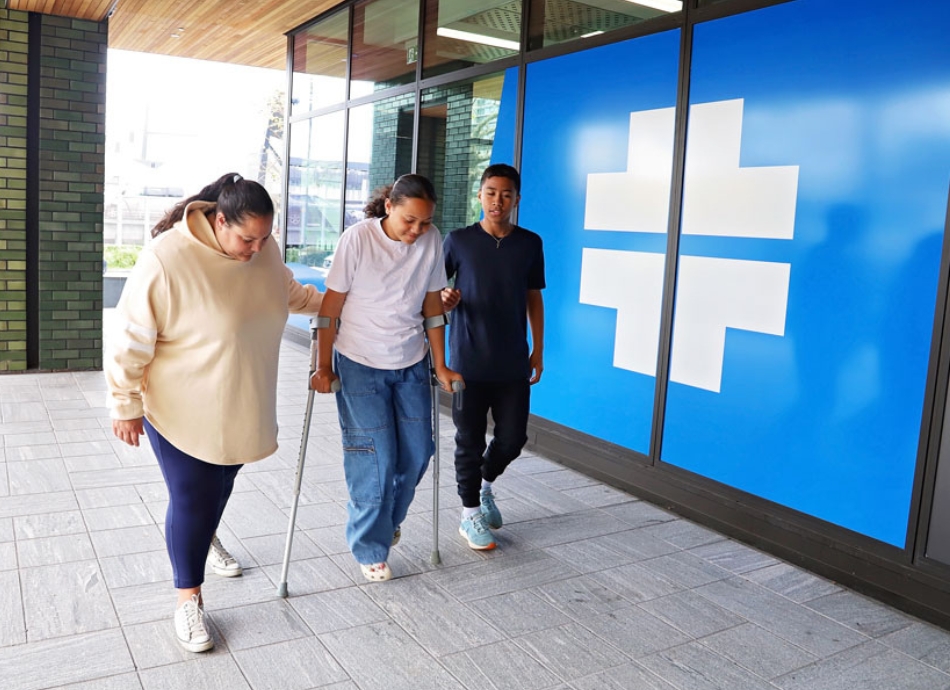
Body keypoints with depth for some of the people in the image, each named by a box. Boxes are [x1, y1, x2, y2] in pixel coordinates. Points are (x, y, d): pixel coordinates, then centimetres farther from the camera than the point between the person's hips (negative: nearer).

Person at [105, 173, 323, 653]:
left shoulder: (266, 251, -8)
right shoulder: (166, 259, -27)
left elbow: (290, 292, 16)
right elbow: (131, 341, -19)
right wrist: (125, 406, -13)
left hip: (240, 408, 6)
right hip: (183, 412, -6)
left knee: (221, 484, 24)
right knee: (192, 498, 3)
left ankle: (206, 540, 55)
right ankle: (188, 598, 23)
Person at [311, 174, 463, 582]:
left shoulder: (432, 242, -6)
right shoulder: (358, 239, -16)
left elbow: (432, 308, 3)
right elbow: (330, 308, -10)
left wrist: (440, 367, 5)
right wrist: (324, 368, -8)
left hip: (411, 365, 4)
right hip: (360, 365, -4)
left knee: (417, 452, 8)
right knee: (375, 459, -2)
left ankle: (387, 521, 36)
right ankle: (370, 549, 19)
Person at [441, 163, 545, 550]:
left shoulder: (530, 244, 3)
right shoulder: (458, 241, -4)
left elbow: (534, 298, 11)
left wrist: (538, 350, 8)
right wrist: (444, 301, -20)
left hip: (513, 363, 2)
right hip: (469, 362, -2)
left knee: (513, 438, 8)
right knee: (470, 441, 6)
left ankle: (485, 484, 39)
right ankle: (470, 514, 25)